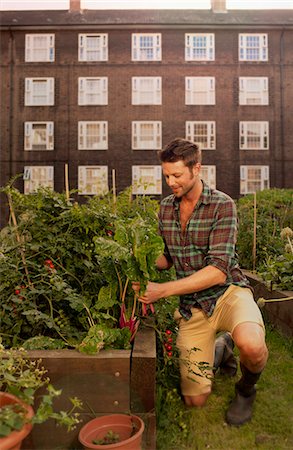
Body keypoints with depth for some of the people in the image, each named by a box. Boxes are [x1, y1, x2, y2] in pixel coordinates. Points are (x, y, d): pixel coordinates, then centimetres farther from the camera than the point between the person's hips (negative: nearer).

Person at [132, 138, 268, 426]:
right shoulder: (166, 208, 2)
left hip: (228, 292, -4)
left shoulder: (222, 205, -16)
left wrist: (161, 290, -29)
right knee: (194, 399, 3)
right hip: (192, 306, 4)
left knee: (250, 345, -38)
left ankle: (246, 388, 1)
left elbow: (218, 270, -24)